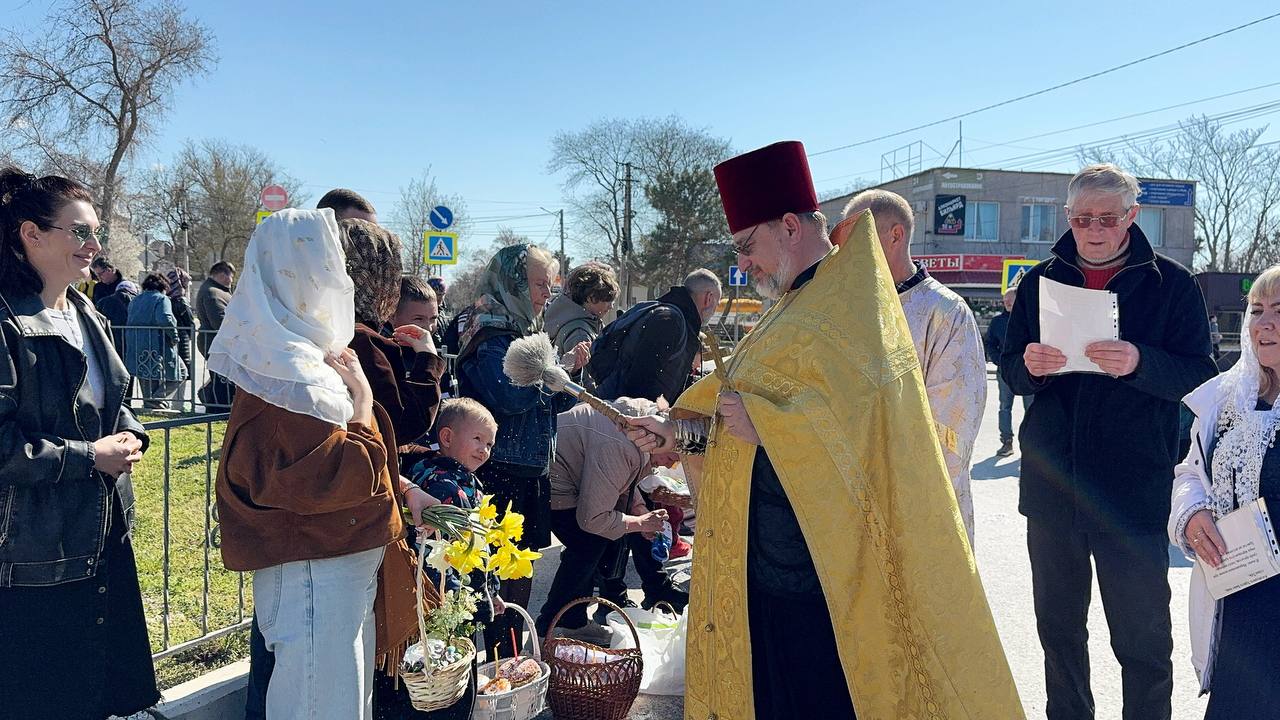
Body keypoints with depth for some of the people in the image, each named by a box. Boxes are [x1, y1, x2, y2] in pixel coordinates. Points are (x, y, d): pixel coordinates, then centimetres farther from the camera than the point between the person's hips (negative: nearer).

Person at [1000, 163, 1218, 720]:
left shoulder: (1171, 285, -1)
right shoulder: (1041, 281, 7)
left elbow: (1200, 376, -7)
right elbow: (1010, 371, 7)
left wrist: (1139, 363, -26)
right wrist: (1029, 365, -16)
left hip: (1134, 489, -3)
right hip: (1051, 485, 3)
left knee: (1142, 639, 5)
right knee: (1058, 627, 16)